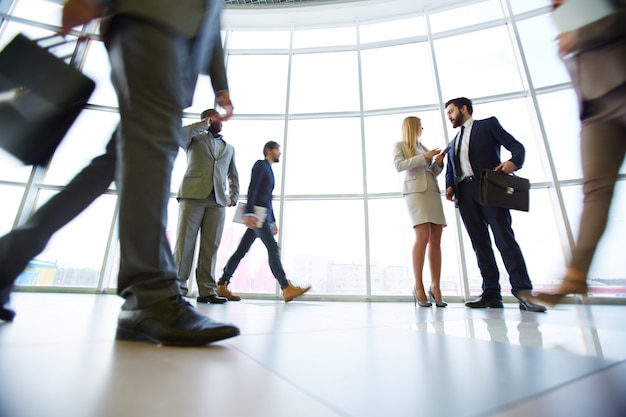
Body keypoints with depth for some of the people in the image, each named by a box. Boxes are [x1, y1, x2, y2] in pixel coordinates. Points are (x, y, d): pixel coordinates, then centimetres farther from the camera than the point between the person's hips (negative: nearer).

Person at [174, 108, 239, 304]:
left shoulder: (229, 148, 27)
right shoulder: (195, 139, 18)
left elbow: (233, 175, 28)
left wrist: (234, 196, 13)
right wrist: (204, 123, 5)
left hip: (218, 200, 3)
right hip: (193, 195, -2)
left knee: (210, 247, -3)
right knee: (184, 242, -7)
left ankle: (207, 290, -1)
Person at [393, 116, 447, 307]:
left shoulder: (423, 147, 28)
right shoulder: (399, 145, 11)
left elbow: (434, 173, 26)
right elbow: (399, 166, -8)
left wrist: (438, 163, 6)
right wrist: (424, 157, -11)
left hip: (433, 191, 6)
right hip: (415, 191, -6)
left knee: (436, 240, -4)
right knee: (423, 237, -19)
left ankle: (435, 287, -2)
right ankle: (418, 287, -13)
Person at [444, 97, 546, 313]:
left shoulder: (488, 124, 15)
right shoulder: (453, 143, 29)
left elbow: (516, 146, 4)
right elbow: (450, 171, 22)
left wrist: (514, 162, -18)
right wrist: (450, 187, 0)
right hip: (464, 193, 5)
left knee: (504, 237, -14)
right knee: (480, 243, -1)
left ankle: (523, 292, -13)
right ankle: (491, 293, -1)